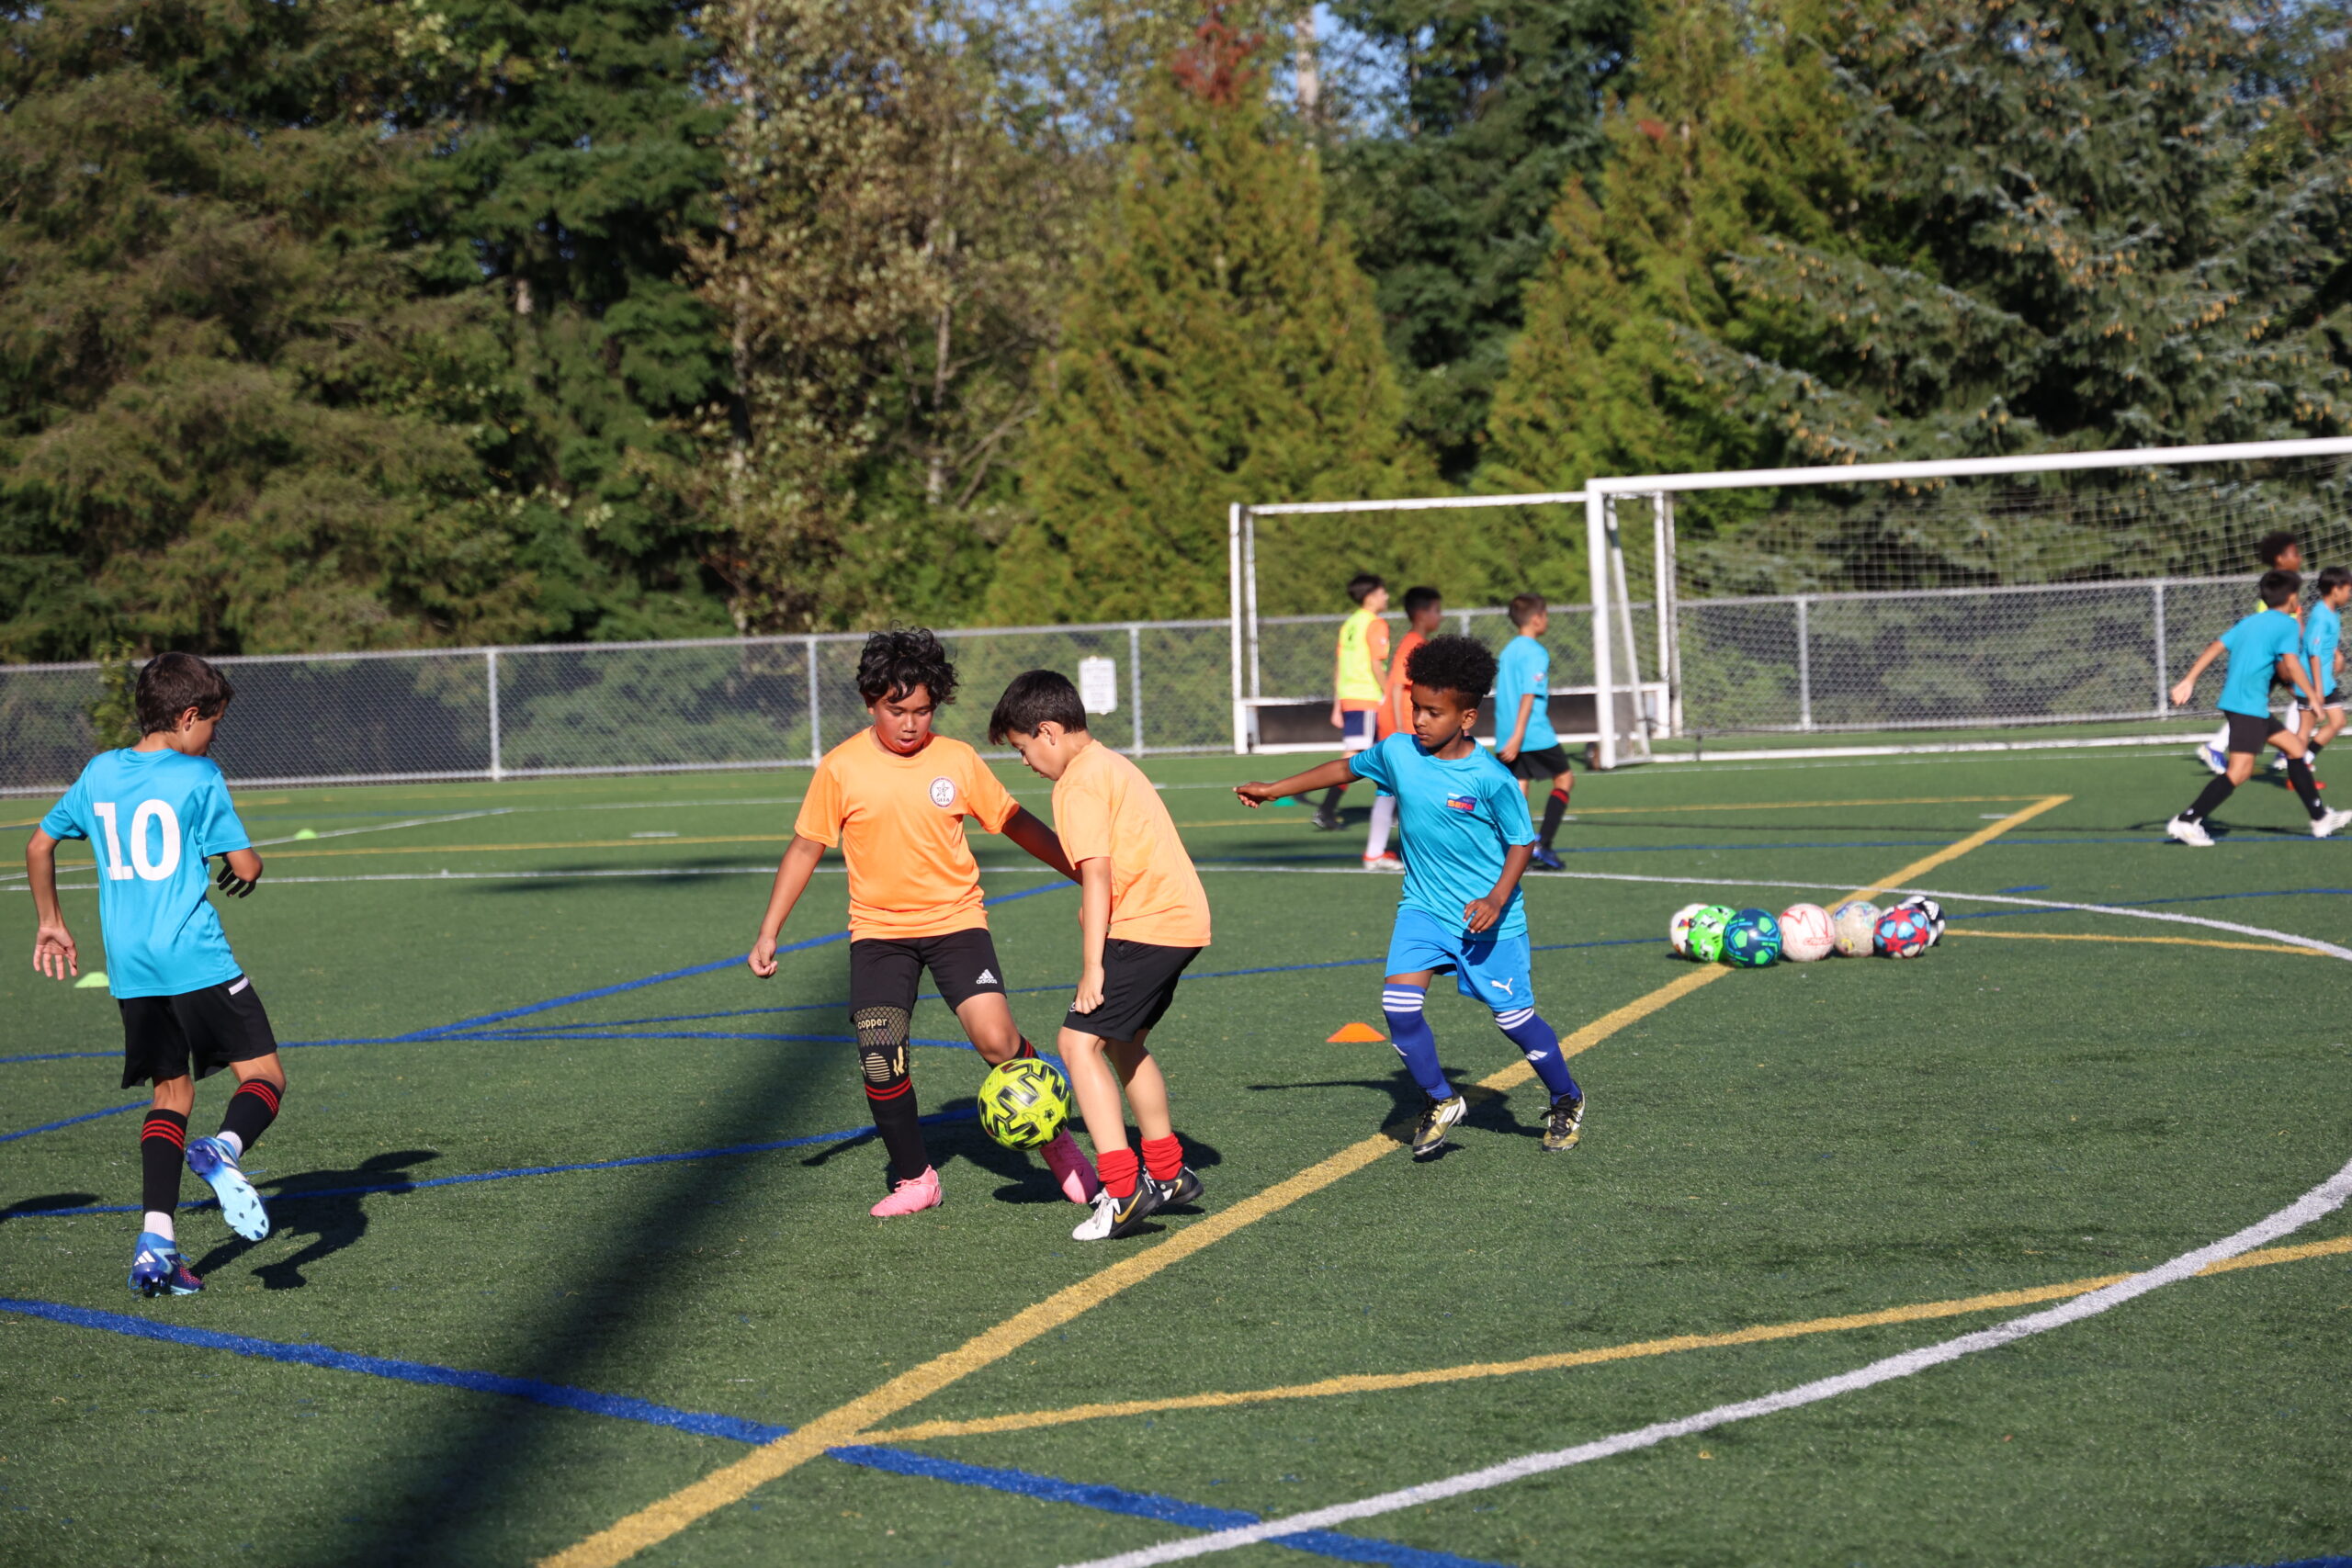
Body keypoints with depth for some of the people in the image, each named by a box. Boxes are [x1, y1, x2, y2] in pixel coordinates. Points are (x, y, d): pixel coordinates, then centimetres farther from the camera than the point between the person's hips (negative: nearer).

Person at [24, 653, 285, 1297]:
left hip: (129, 969, 6)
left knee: (172, 1094, 13)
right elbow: (246, 866, -7)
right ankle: (224, 1150, -32)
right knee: (265, 1078, 1)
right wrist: (242, 874, 17)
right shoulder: (199, 778, -5)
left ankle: (155, 1242, -2)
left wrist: (51, 923, 32)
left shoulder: (98, 773, 11)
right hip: (196, 957, -6)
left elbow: (39, 845, 21)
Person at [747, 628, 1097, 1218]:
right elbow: (805, 847, 4)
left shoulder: (958, 760, -3)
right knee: (880, 1060, -10)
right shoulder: (841, 769, -5)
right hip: (878, 931, 1)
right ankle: (914, 1180, 10)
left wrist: (1088, 875, 11)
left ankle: (1054, 1141, 5)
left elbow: (1016, 823, 9)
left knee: (995, 1037, -17)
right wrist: (768, 933, 1)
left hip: (955, 921, 0)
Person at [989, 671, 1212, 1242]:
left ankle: (1124, 1189, -21)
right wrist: (1092, 913, 30)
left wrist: (1092, 967, -19)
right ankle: (1167, 1173, 34)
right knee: (1123, 1042, 24)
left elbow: (1097, 877, -19)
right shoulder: (1111, 764, 19)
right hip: (1181, 919, 10)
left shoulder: (1080, 784, -12)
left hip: (1146, 926, -10)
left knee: (1080, 1041, -13)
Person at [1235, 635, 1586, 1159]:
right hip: (1423, 906, 4)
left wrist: (1497, 899, -22)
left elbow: (1522, 842, -9)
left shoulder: (1491, 779, -18)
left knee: (1514, 1016, 2)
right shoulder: (1398, 753, -4)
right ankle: (1440, 1101, 6)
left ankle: (1567, 1102, 27)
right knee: (1399, 1000, -14)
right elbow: (1348, 767, 15)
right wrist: (1275, 790, 19)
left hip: (1488, 917, -4)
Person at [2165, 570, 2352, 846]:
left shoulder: (2249, 622, 17)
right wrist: (2313, 697, -9)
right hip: (2249, 706, -10)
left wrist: (2188, 681, 8)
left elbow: (2215, 649, 10)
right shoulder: (2288, 625, -4)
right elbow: (2291, 665, -17)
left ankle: (2321, 819, 23)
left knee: (2294, 745, 18)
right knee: (2240, 771, -14)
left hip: (2233, 699, 10)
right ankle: (2185, 822, -19)